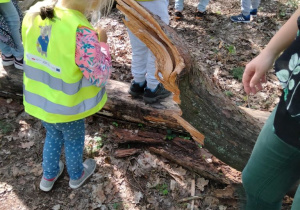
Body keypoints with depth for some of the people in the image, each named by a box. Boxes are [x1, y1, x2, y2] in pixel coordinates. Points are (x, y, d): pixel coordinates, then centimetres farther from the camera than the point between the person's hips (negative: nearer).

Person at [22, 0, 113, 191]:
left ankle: (49, 176, 53)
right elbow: (100, 77, -23)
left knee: (53, 136, 31)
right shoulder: (82, 34, -35)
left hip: (39, 99, 6)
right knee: (74, 141, 24)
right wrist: (102, 44, -10)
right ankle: (76, 176, 52)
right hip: (66, 107, -5)